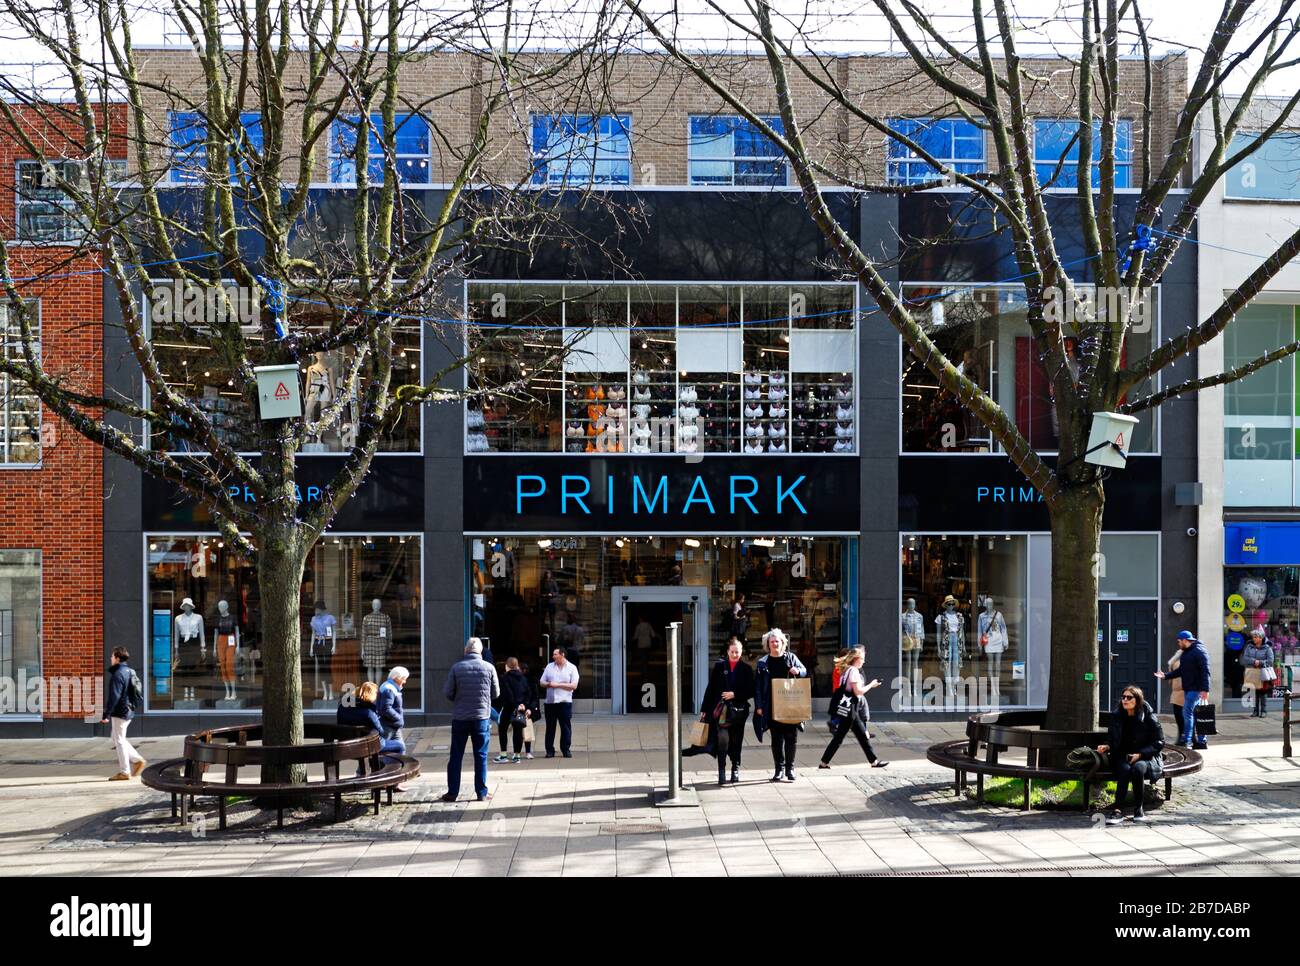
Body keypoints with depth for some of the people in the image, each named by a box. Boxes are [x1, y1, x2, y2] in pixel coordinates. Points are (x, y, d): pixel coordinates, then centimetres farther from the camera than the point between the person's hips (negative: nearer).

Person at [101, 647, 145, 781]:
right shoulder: (130, 672, 12)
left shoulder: (118, 674, -17)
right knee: (118, 740, 18)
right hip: (129, 711, 9)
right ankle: (138, 760, 12)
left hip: (120, 713, -9)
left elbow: (113, 697, -22)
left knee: (119, 741, -2)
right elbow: (139, 695, 18)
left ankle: (124, 772, 2)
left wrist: (106, 715, -20)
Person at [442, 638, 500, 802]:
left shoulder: (456, 667, -7)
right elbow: (496, 693, 4)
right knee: (481, 756, 8)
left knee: (455, 756, 9)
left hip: (460, 718, 0)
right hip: (482, 717, 0)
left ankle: (452, 792, 12)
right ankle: (482, 792, 10)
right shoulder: (489, 668, -5)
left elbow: (447, 693, -4)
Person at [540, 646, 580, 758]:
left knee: (566, 727, -1)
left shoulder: (572, 668, 2)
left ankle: (566, 750, 6)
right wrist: (549, 684, -10)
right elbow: (542, 683, 12)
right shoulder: (549, 667, 13)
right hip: (550, 702, 3)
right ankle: (550, 751, 8)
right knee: (550, 727, 3)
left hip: (565, 702, -3)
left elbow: (574, 686, -7)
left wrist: (558, 685, -12)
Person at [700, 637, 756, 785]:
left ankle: (735, 769, 24)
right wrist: (704, 709, 4)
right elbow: (710, 688, 5)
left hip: (738, 710, 1)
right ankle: (721, 771, -8)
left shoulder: (746, 669, 4)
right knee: (722, 739, -14)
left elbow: (750, 692, 4)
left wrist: (734, 694, -9)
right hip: (721, 709, -1)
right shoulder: (720, 666, 3)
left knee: (736, 742, 8)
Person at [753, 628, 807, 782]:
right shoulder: (763, 663, 3)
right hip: (772, 707, -1)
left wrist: (798, 671, -10)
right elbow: (758, 686, 2)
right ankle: (778, 769, 12)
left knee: (791, 737, 1)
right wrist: (759, 706, -5)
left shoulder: (791, 658, 7)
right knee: (776, 739, 5)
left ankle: (790, 768, 11)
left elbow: (804, 671, 15)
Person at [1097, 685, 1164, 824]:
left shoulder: (1149, 717, -6)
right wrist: (1107, 746, -15)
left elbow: (1159, 742, -4)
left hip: (1146, 758, -2)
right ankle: (1118, 810, -36)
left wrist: (1140, 754, -15)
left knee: (1138, 767, -36)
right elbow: (1112, 739, 9)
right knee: (1125, 769, -33)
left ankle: (1139, 808, -18)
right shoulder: (1116, 716, 3)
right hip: (1123, 758, 2)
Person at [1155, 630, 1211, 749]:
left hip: (1196, 689, -9)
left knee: (1187, 712, -11)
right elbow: (1180, 671, 24)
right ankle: (1201, 741, 14)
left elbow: (1205, 671, -18)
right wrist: (1166, 676, 15)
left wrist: (1205, 689, -24)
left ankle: (1186, 741, -9)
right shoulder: (1185, 653, 18)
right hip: (1188, 689, 9)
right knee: (1196, 715, 10)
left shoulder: (1199, 651, -12)